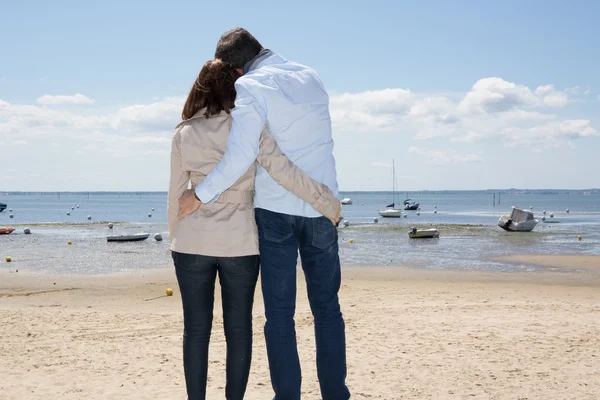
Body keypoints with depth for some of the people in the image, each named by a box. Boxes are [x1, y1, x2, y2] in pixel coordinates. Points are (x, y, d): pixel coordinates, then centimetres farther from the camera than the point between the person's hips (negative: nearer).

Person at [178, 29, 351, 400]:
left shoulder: (251, 86, -11)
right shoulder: (312, 77, 9)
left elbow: (241, 155, -21)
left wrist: (200, 195, -13)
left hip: (277, 209, -5)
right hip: (321, 208, 5)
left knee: (279, 313, 4)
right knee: (327, 307, 11)